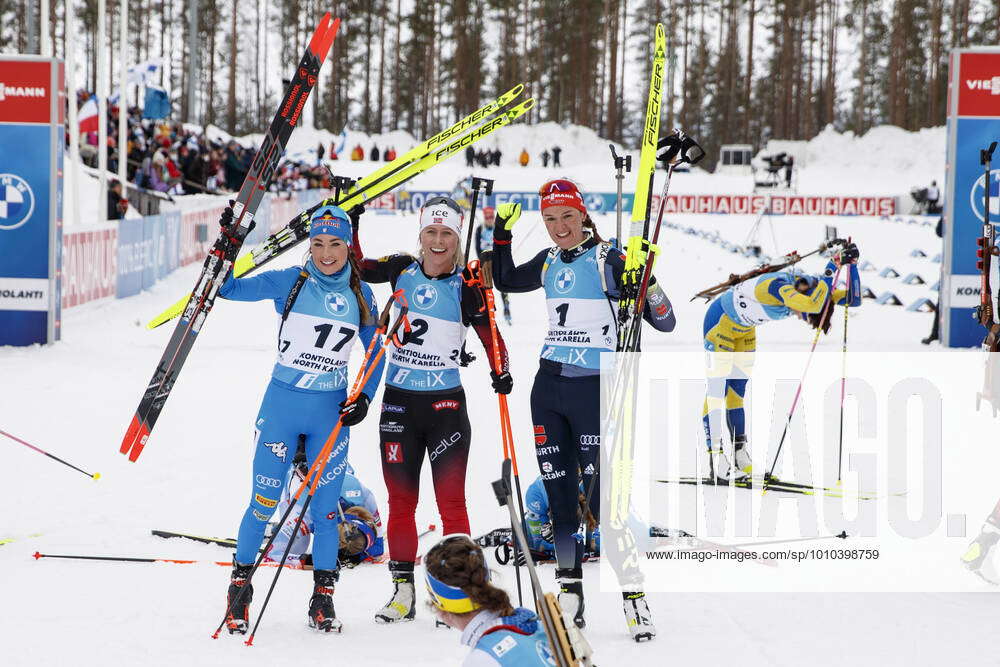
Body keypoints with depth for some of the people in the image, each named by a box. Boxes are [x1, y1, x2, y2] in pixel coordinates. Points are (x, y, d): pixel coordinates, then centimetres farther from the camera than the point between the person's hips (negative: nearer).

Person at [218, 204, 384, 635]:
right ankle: (239, 587, 13)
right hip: (283, 405, -2)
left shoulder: (360, 295, 3)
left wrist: (365, 397, 1)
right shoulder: (289, 283, -4)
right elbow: (229, 288, -6)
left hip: (332, 413, 2)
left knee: (325, 506, 5)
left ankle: (323, 596, 15)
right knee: (264, 502, -1)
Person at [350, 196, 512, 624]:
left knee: (451, 500, -5)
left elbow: (490, 333, -5)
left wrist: (500, 372, -22)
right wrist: (350, 222, 5)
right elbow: (355, 267, 16)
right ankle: (403, 591, 14)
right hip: (399, 402, 3)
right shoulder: (401, 270, 3)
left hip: (446, 404, -3)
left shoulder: (465, 286, -5)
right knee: (400, 500, 7)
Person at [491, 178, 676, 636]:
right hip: (549, 387, 6)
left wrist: (647, 280, -27)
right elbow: (505, 281, 31)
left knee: (602, 496, -11)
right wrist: (502, 231, 19)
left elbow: (664, 322, -10)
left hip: (594, 388, -6)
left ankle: (633, 592, -3)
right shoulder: (548, 263, 10)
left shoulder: (609, 261, -7)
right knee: (559, 492, 8)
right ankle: (570, 591, 16)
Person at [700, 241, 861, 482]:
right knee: (717, 389, -10)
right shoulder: (778, 287, -38)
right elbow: (812, 305, -56)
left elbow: (853, 299, -13)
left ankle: (740, 456, 12)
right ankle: (716, 460, -12)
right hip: (720, 321, -8)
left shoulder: (812, 289, -14)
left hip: (744, 329, 8)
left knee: (737, 390, 10)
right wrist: (833, 267, -46)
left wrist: (851, 263, -26)